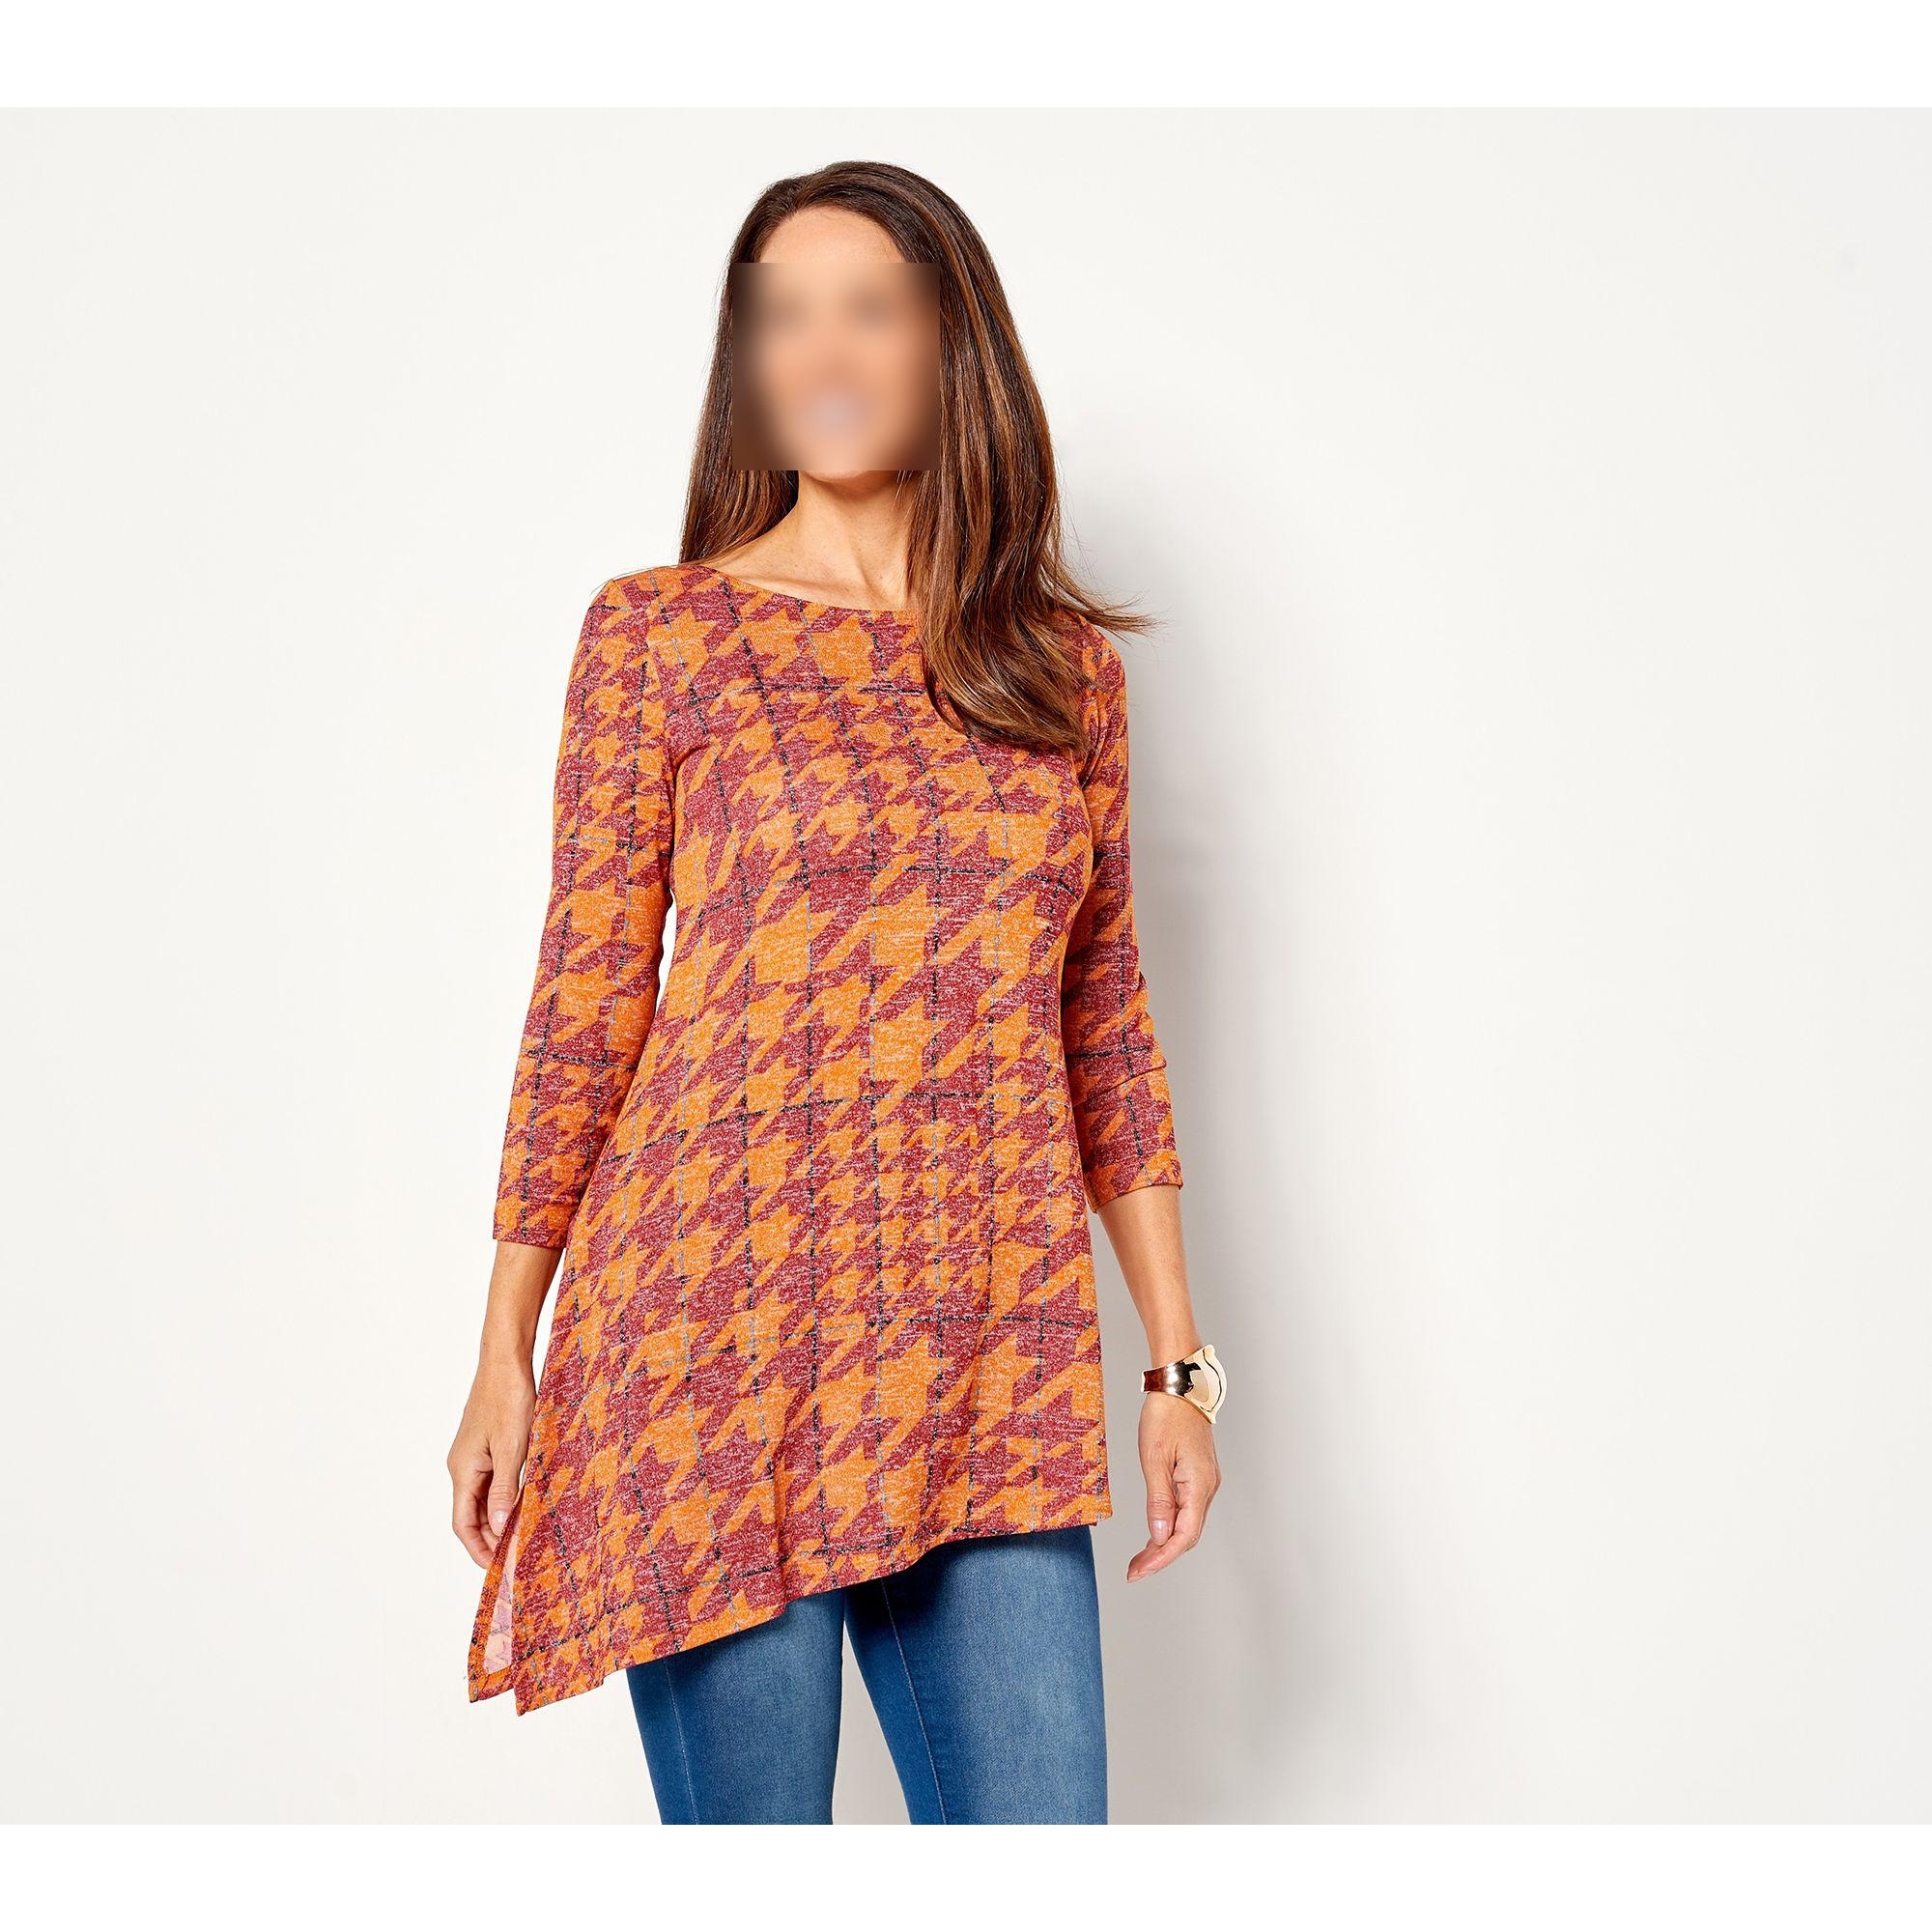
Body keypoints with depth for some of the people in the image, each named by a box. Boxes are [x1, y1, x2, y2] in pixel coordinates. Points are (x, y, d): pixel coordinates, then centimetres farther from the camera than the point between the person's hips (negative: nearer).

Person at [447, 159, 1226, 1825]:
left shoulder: (1065, 666, 11)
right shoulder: (659, 634, 3)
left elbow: (1109, 1028, 13)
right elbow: (585, 1007, 3)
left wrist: (1181, 1364, 10)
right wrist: (507, 1355, 2)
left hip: (996, 1366, 3)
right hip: (723, 1330, -2)